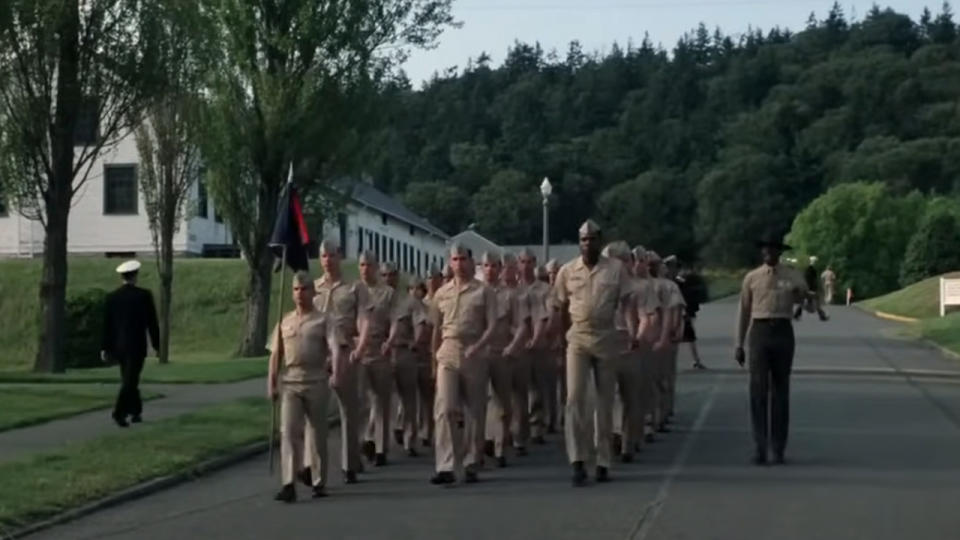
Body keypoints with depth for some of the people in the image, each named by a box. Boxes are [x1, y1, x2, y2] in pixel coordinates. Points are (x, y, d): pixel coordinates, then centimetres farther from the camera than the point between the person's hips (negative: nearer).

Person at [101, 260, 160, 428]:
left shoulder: (112, 297, 2)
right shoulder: (144, 295, -8)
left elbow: (106, 324, 3)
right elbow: (152, 323, -6)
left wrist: (104, 348, 6)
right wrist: (156, 345, 3)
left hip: (118, 346, 5)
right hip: (136, 346, -5)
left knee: (130, 380, 17)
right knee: (130, 381, -6)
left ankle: (136, 412, 25)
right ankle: (119, 412, -20)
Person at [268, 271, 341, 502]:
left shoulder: (323, 320, 3)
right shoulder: (284, 322, 14)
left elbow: (335, 347, -11)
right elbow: (276, 355, 13)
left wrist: (336, 372, -27)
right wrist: (271, 383, 5)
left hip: (316, 382, -2)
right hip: (289, 382, 2)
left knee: (317, 433, 6)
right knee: (289, 431, -9)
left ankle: (318, 482, 19)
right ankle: (288, 484, -12)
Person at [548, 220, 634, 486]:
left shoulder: (616, 268, 0)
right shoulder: (567, 271, 4)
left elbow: (628, 303, -2)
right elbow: (558, 308, 8)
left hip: (607, 339, 0)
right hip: (578, 338, 0)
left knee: (605, 401, 8)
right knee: (575, 397, -11)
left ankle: (603, 461, 18)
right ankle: (578, 461, -11)